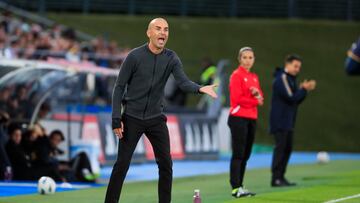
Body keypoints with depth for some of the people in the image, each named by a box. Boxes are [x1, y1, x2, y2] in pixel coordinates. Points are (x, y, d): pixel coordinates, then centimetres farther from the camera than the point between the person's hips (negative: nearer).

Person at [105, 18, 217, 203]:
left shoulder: (171, 58, -1)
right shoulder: (135, 56, -10)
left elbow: (183, 82, -15)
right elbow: (119, 87, -7)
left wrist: (199, 89, -38)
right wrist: (116, 119, -13)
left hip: (156, 119, 3)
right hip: (132, 118, -3)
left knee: (166, 164, 1)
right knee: (122, 164, -5)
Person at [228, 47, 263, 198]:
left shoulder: (254, 77, 16)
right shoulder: (236, 75, -6)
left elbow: (260, 99, 14)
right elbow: (237, 98, -15)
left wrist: (258, 94, -8)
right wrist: (255, 101, -5)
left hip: (251, 119, 8)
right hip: (239, 117, -8)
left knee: (246, 155, 8)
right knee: (238, 154, -10)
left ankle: (239, 186, 13)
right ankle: (235, 188, -11)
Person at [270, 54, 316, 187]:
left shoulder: (291, 79, 18)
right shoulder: (281, 79, -12)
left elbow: (296, 100, 16)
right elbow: (291, 98, -19)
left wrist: (304, 89, 1)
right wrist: (304, 89, -10)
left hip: (288, 121, 10)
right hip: (280, 121, -10)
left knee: (287, 148, 10)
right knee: (280, 148, -10)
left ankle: (281, 177, 13)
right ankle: (276, 178, -10)